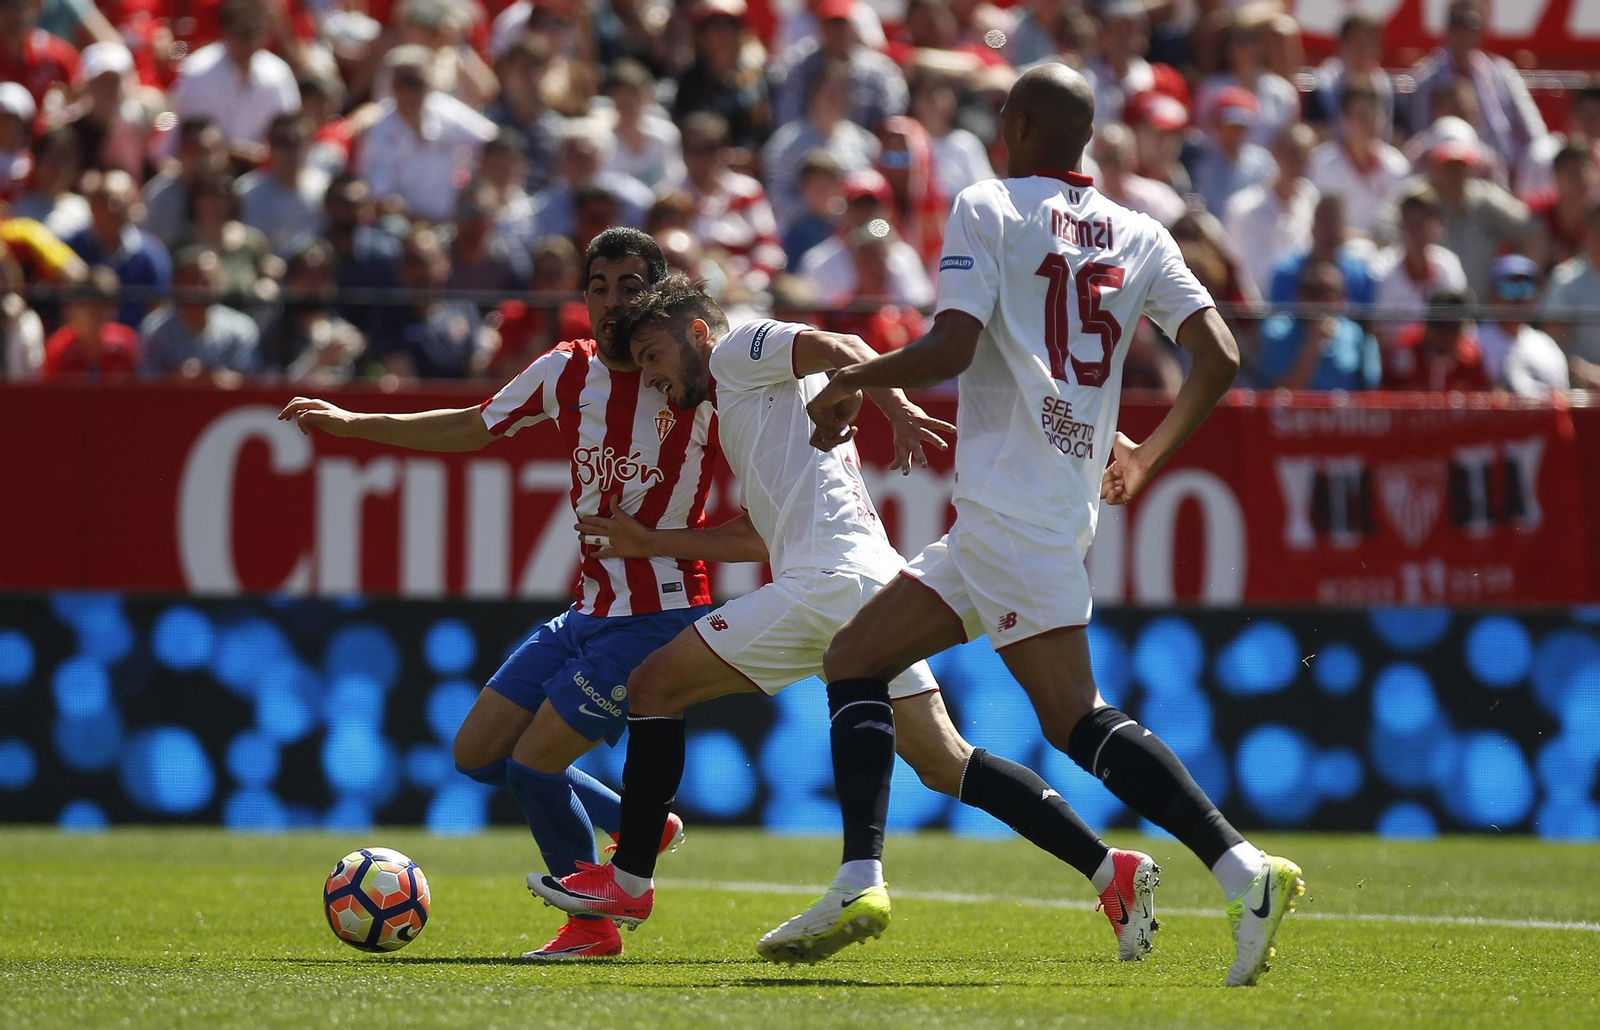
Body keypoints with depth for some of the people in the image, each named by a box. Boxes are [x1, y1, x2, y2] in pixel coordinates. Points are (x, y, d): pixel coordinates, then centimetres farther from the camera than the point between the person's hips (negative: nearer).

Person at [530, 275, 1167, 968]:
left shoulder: (737, 352, 6)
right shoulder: (747, 405, 32)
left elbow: (842, 349, -11)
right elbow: (763, 534, 35)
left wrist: (896, 408, -28)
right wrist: (651, 543, 38)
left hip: (827, 580, -10)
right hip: (876, 582, 10)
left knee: (654, 687, 1)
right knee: (944, 763, 6)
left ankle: (626, 883, 6)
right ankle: (1112, 871, -4)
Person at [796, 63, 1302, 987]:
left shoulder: (987, 209, -3)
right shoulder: (1139, 236, 13)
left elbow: (949, 349, -15)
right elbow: (1220, 357, 6)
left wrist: (849, 382, 1)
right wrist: (1148, 457, 22)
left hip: (1011, 504, -8)